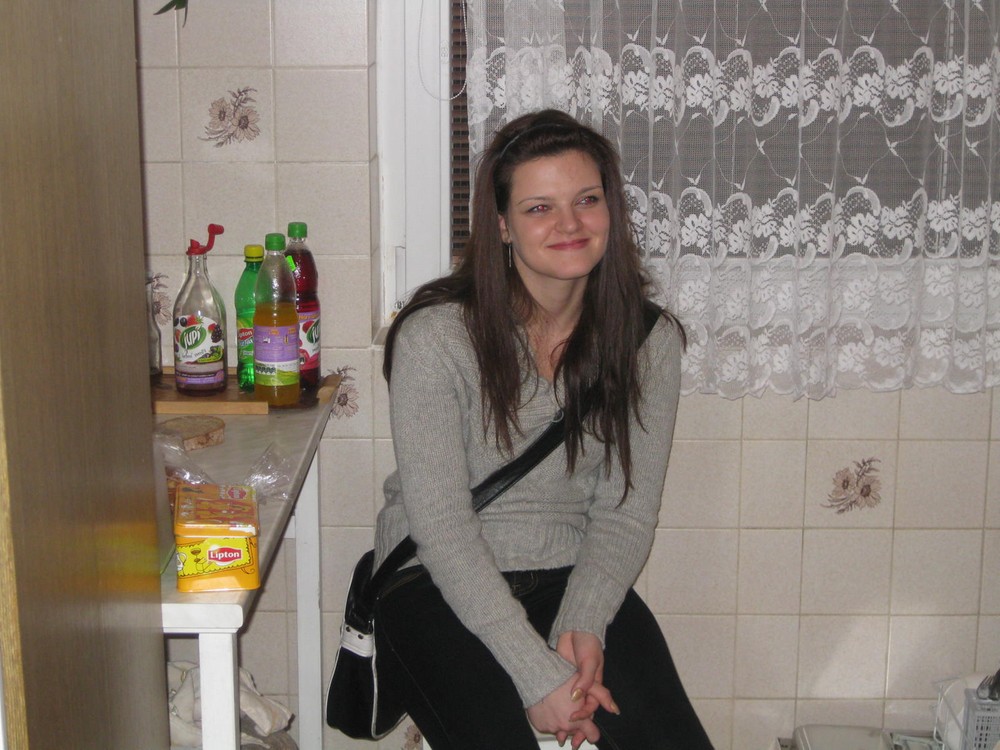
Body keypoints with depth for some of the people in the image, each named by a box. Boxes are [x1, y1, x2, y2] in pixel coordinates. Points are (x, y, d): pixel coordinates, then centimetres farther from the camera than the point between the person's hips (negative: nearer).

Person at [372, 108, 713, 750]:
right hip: (438, 583, -3)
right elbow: (441, 526, -16)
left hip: (573, 577, 3)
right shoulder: (436, 336, -14)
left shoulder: (649, 341, -1)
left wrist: (582, 626, -16)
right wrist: (537, 675, -21)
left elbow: (625, 513, 1)